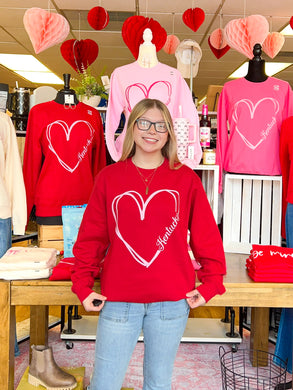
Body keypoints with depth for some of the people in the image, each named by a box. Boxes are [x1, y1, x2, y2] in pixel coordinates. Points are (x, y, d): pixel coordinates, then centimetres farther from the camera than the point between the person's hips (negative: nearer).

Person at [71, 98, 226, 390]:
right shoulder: (109, 177, 3)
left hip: (172, 301, 0)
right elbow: (91, 236, 3)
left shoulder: (186, 178, 2)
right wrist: (83, 285, -1)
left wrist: (211, 283, 1)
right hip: (118, 300, 0)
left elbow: (207, 235, 4)